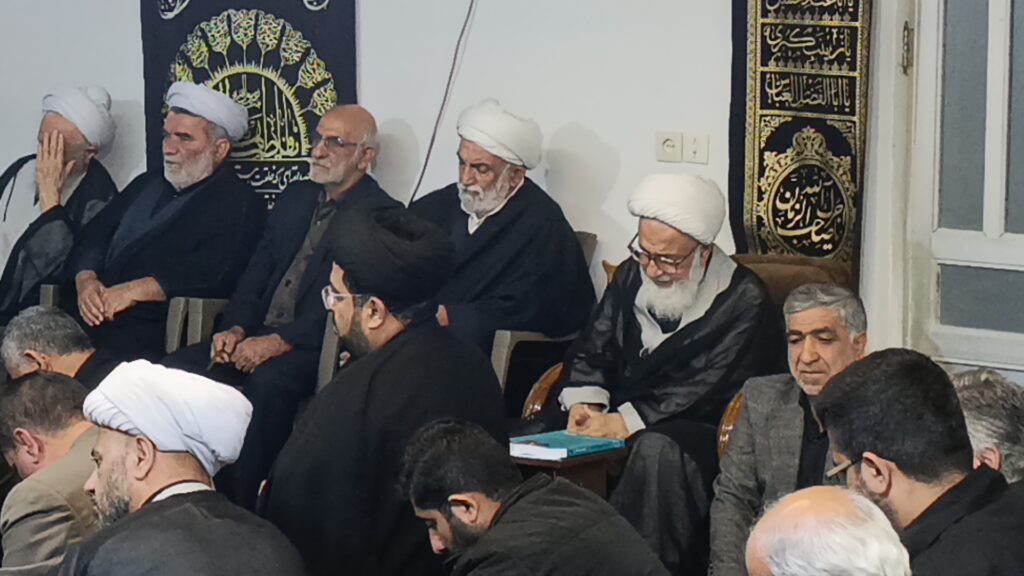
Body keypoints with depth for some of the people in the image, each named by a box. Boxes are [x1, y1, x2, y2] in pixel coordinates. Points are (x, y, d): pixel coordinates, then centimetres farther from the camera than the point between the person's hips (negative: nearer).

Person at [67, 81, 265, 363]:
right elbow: (92, 241, 21)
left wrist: (134, 291, -17)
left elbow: (211, 274, -14)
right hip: (93, 320, 6)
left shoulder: (240, 205, 2)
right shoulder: (146, 185, 27)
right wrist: (86, 281, -2)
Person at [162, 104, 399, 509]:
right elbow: (257, 273, 18)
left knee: (268, 381, -37)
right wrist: (236, 328, -2)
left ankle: (238, 504, -31)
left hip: (314, 349, -7)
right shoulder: (297, 198, 22)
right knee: (177, 368, -16)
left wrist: (278, 342, -22)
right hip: (255, 339, 7)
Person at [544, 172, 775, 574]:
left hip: (699, 429, -6)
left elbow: (706, 391, -16)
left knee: (657, 450, -39)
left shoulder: (743, 300, -9)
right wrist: (584, 402, -9)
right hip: (619, 414, 6)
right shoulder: (631, 276, 11)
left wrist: (627, 422, -22)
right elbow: (590, 352, 13)